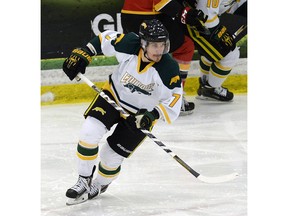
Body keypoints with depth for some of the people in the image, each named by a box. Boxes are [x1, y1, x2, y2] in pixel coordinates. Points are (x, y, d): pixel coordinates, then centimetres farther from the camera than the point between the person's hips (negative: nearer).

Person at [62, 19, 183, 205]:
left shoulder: (169, 69, -29)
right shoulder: (128, 45, -25)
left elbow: (174, 100, -21)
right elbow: (104, 39, -5)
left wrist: (153, 115, -36)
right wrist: (82, 54, -13)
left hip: (140, 113, -2)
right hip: (114, 96, 2)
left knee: (111, 156, -2)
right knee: (89, 133, -19)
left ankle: (100, 185, 33)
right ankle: (84, 181, 2)